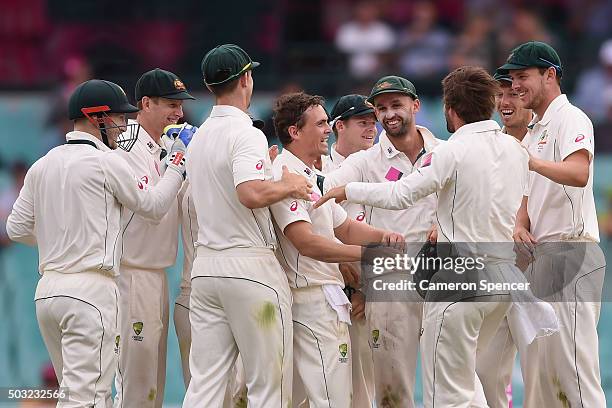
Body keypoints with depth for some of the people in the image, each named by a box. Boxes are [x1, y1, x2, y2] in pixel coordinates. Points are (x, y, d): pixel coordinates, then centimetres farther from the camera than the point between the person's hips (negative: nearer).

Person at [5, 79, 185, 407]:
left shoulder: (42, 166, 12)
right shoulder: (105, 161, -8)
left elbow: (17, 228, 14)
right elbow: (153, 206, 3)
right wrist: (178, 163, 14)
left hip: (47, 289, 8)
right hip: (90, 289, -8)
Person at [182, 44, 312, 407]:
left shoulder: (199, 137, 15)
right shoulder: (246, 133, -11)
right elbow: (251, 194, -27)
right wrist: (288, 185, -10)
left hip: (205, 265, 8)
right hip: (251, 267, -8)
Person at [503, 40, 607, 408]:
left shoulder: (571, 119, -9)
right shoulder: (534, 131, 22)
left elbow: (578, 173, -28)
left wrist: (529, 160, -37)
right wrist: (521, 225, 7)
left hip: (570, 254, -10)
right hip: (541, 255, 10)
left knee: (573, 364, -15)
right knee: (538, 370, 10)